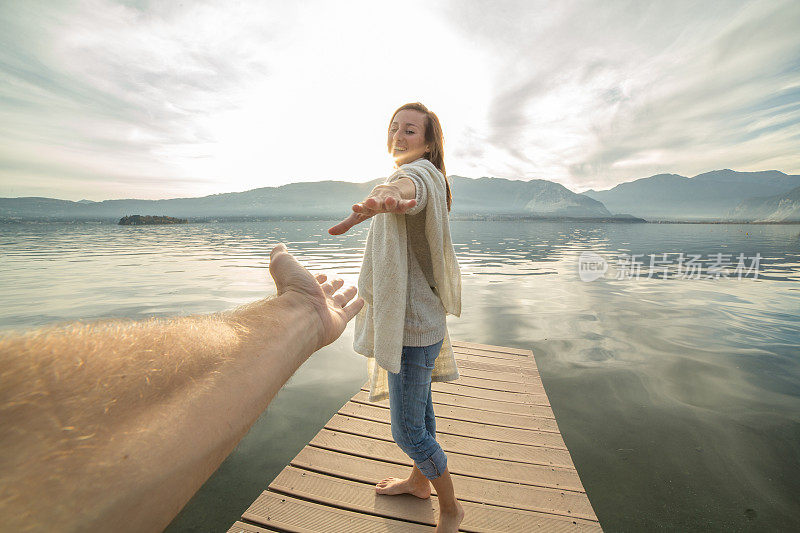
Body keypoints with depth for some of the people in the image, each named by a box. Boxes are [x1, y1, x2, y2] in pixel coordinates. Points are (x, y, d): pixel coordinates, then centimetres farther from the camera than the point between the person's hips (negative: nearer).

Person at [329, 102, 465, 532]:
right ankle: (419, 481, 47)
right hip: (412, 317, 10)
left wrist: (388, 194, -63)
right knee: (419, 403, 24)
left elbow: (410, 186, -42)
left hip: (414, 322, -10)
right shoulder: (425, 179, 16)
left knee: (407, 431, 3)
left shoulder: (422, 171, -15)